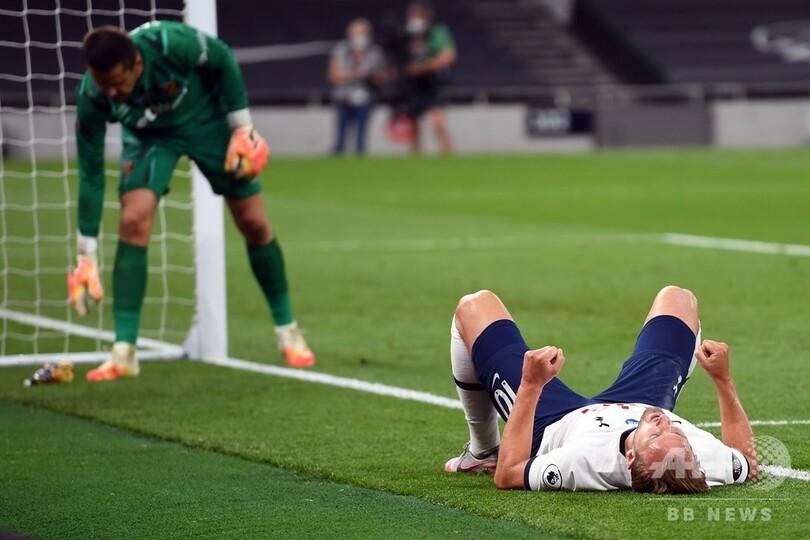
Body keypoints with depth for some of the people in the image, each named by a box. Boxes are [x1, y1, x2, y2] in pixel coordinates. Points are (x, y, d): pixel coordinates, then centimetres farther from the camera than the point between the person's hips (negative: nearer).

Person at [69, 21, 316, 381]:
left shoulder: (170, 44, -40)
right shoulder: (92, 97, -31)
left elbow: (223, 60, -17)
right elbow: (91, 175, -21)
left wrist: (242, 127, -14)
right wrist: (86, 256, -18)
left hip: (208, 119, 0)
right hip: (149, 135, 0)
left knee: (253, 223, 1)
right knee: (133, 220, -21)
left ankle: (288, 330, 21)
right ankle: (124, 352, -17)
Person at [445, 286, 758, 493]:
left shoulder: (585, 463, -51)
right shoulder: (706, 459, -41)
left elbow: (506, 476, -33)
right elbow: (747, 462, -15)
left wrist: (531, 386, -35)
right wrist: (723, 380, -15)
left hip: (553, 423, -3)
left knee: (474, 307, 8)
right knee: (676, 298, 19)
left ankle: (483, 453, 28)